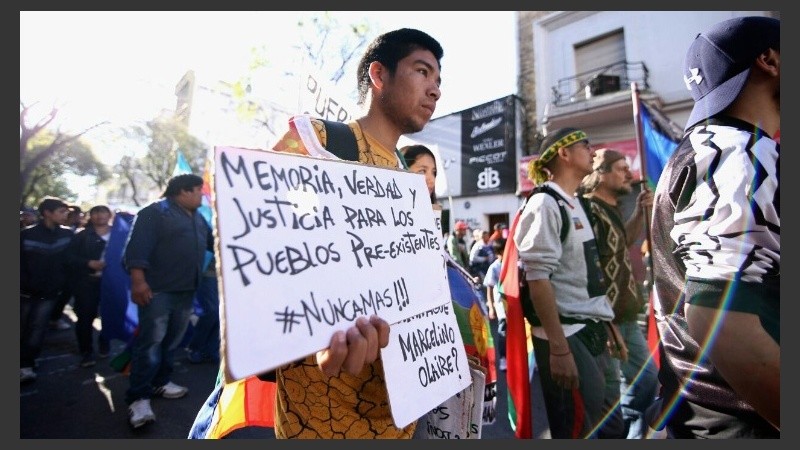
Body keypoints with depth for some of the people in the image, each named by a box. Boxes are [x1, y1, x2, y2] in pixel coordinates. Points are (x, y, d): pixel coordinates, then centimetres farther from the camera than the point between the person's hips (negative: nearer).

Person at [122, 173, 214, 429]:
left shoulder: (198, 218, 17)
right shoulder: (155, 212, -8)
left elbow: (213, 243, 26)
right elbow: (137, 247, -16)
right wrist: (138, 281, -23)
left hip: (186, 291, 8)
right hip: (158, 290, -8)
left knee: (172, 341, 15)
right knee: (150, 342, -8)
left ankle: (160, 383, 29)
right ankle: (138, 397, 0)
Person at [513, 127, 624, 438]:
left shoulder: (577, 205, 15)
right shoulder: (545, 204, -12)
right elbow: (538, 279, -19)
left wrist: (608, 328, 19)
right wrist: (558, 348, -21)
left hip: (592, 334, 9)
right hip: (567, 337, -9)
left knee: (611, 428, 17)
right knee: (580, 432, 1)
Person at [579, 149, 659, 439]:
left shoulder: (611, 208, 12)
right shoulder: (589, 210, -18)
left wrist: (641, 212, 15)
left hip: (624, 317, 10)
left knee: (647, 376, 21)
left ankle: (630, 432, 37)